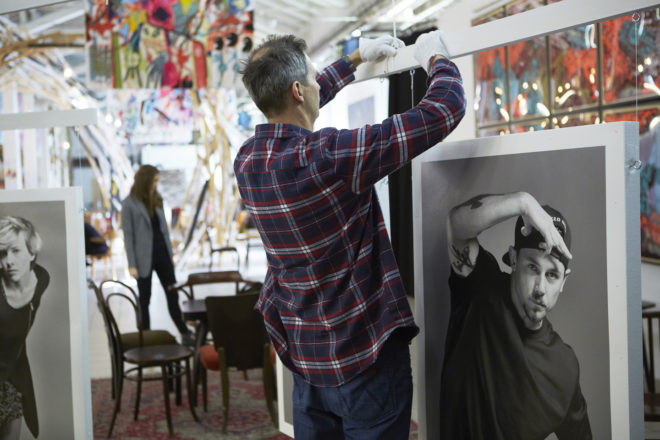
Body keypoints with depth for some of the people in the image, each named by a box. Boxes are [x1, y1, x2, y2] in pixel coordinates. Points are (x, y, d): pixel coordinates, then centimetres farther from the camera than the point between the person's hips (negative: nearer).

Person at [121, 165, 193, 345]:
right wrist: (132, 264, -11)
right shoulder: (129, 204, -7)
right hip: (144, 257, -5)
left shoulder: (157, 200, 8)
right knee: (144, 299, 7)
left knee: (173, 295, 5)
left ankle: (185, 333, 9)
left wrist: (170, 254, 12)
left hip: (162, 254, 5)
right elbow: (128, 235, -8)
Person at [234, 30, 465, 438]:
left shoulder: (247, 159, -3)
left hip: (304, 355, 7)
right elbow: (445, 110, -19)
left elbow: (294, 108, 19)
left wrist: (357, 58, 26)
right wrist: (438, 60, 2)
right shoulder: (329, 157, -25)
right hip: (365, 355, -7)